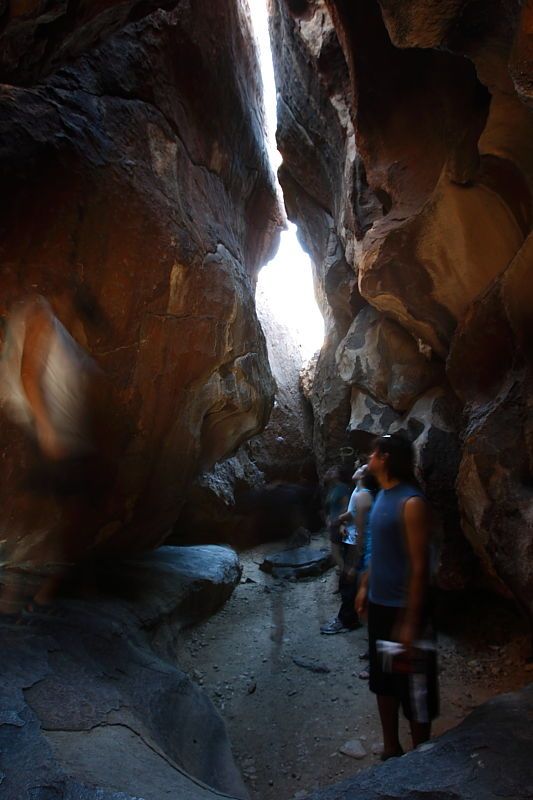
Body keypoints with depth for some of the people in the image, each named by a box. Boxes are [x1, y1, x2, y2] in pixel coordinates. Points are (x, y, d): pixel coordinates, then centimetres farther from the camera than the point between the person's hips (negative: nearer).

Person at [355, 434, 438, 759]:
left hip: (403, 608, -8)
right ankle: (391, 750, 39)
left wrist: (411, 622, -21)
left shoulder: (411, 502, -21)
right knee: (383, 681, 21)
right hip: (379, 604, 9)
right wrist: (366, 586, 16)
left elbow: (420, 566, -22)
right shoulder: (383, 495, 5)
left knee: (414, 689, 10)